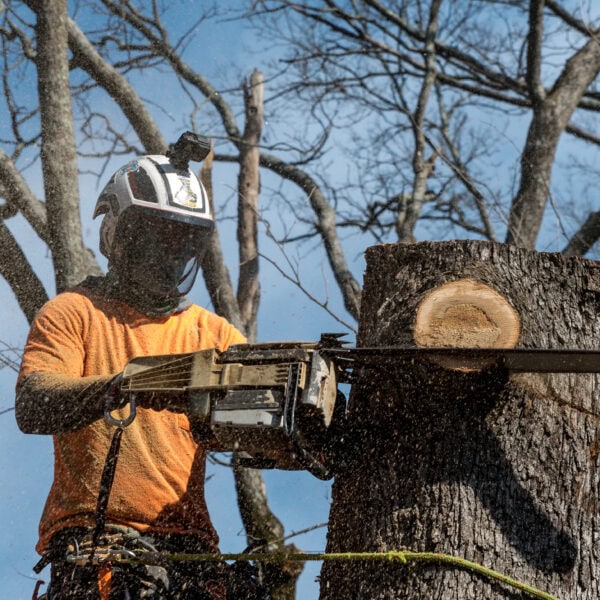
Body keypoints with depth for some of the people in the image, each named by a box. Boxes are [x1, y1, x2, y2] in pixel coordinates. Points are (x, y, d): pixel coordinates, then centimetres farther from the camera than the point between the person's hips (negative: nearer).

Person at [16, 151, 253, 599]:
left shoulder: (212, 333, 18)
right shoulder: (74, 314, 8)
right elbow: (32, 408, -10)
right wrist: (121, 385, -27)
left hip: (188, 538, 4)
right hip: (92, 531, -4)